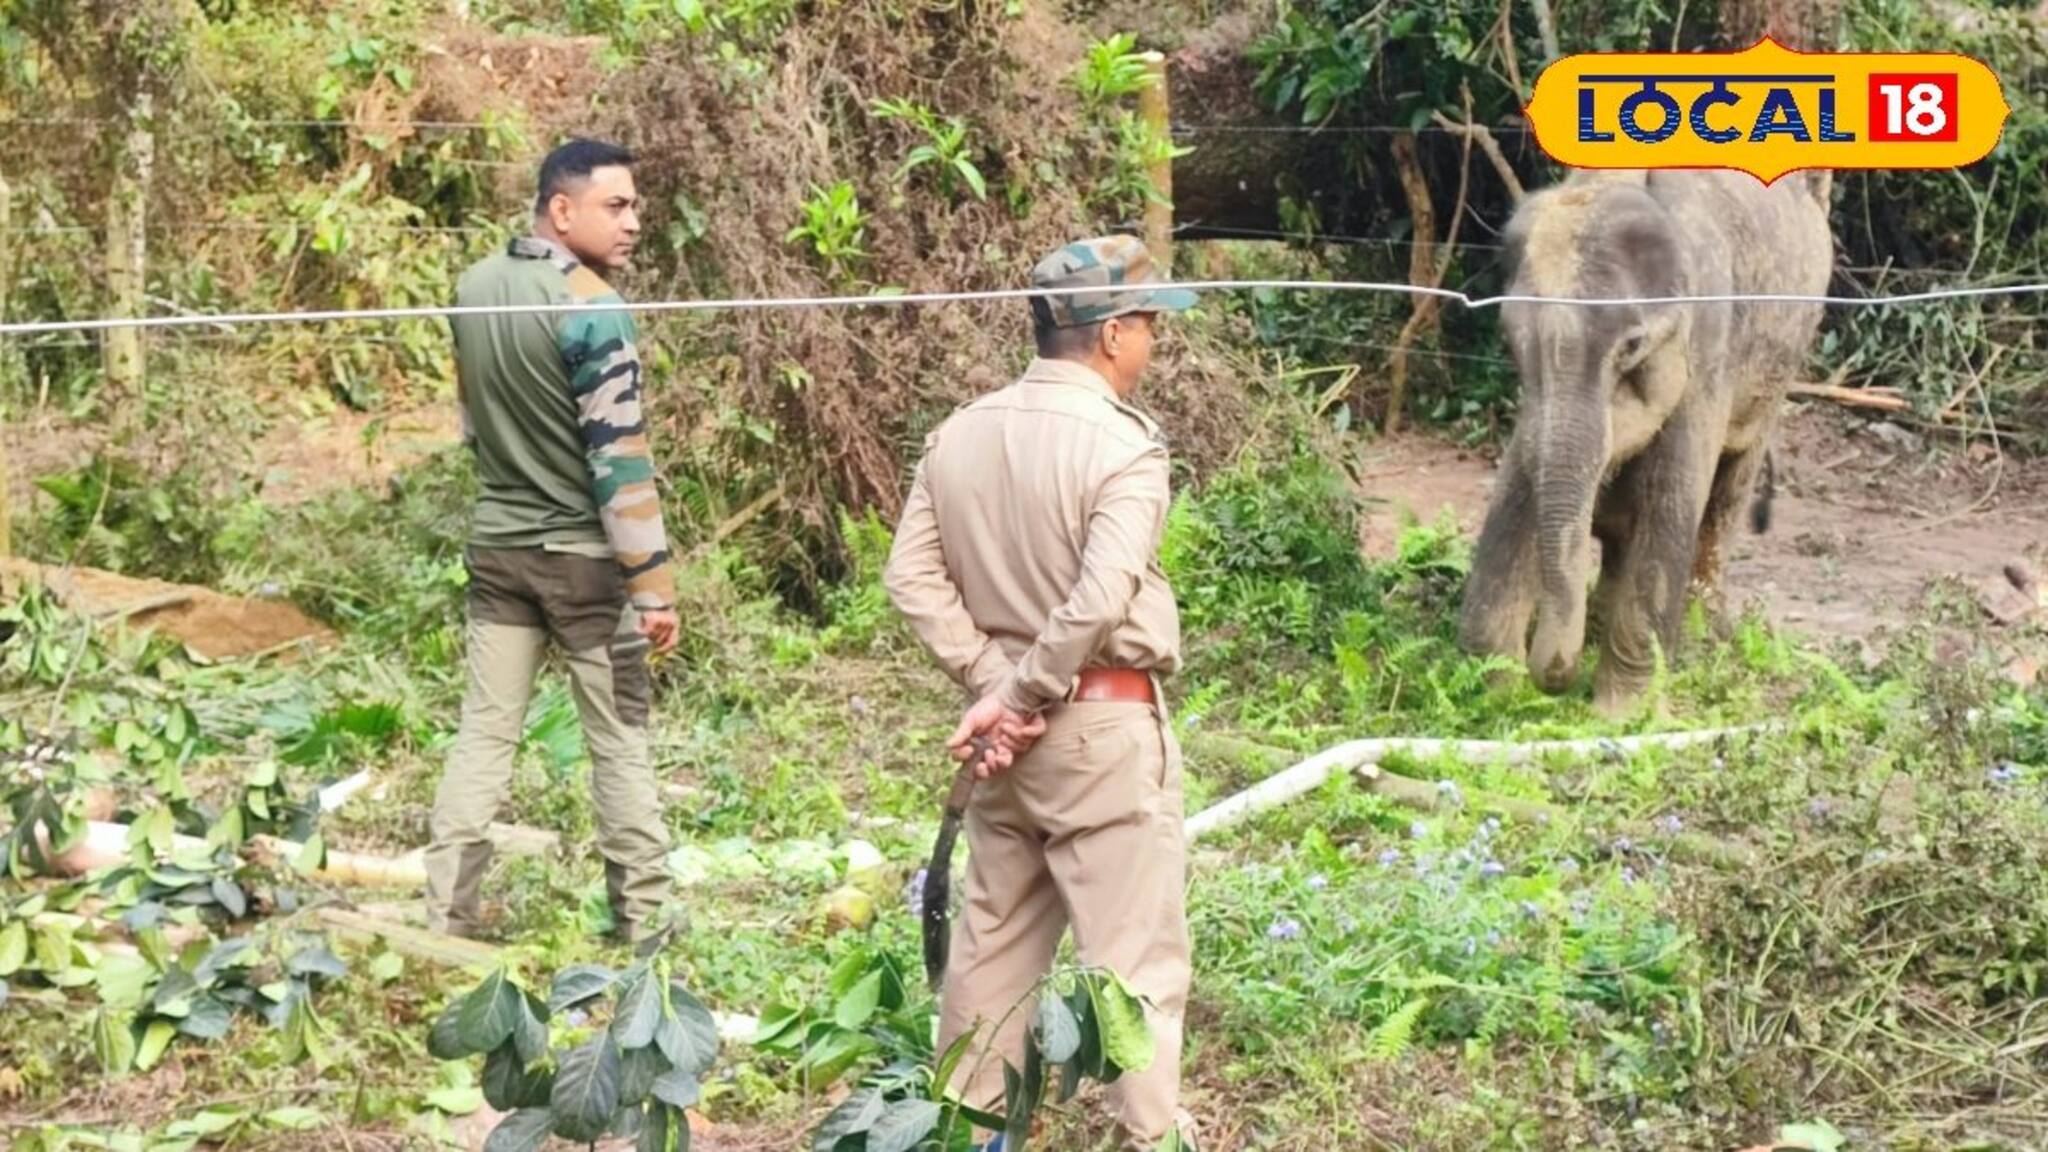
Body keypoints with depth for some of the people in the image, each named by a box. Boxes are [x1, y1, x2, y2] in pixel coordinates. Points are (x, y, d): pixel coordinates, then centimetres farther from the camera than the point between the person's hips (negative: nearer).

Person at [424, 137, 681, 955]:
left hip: (496, 545, 6)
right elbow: (620, 459, -19)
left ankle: (445, 920, 9)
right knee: (620, 745, 5)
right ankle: (642, 926, 11)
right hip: (582, 556, -6)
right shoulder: (592, 310, -18)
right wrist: (653, 582, -15)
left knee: (484, 733, 9)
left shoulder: (475, 288, 5)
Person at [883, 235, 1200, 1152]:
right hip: (1103, 726, -7)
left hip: (1011, 725, 7)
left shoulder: (959, 433, 4)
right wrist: (1024, 695, -14)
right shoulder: (1122, 447, -16)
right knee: (1135, 945, 2)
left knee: (994, 933, 18)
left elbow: (911, 575, 1)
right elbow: (1098, 602, -26)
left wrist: (993, 683, -2)